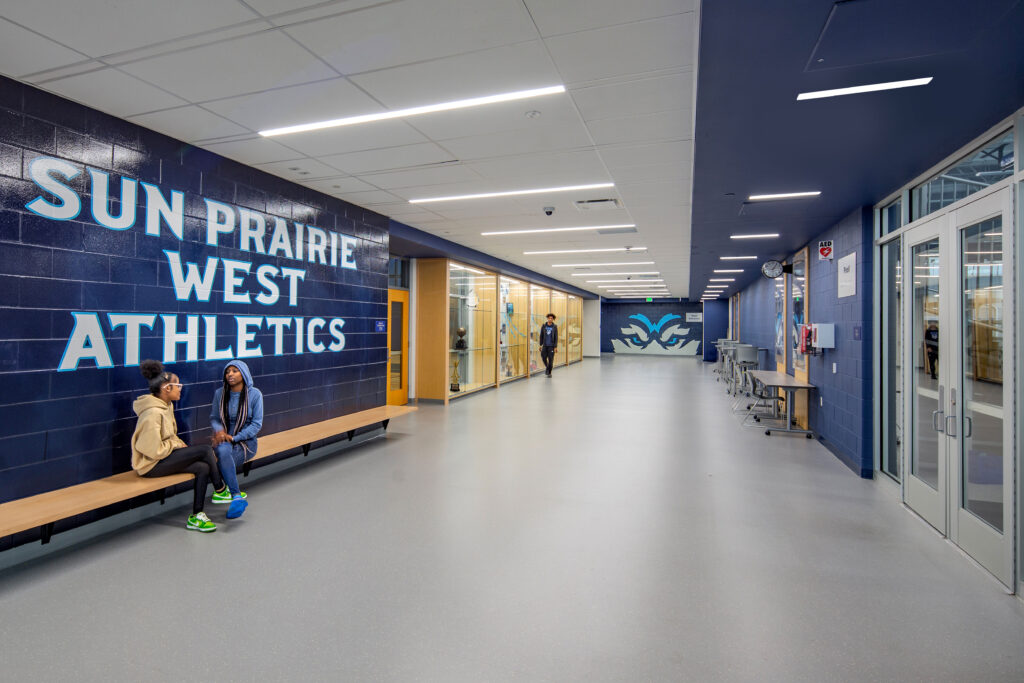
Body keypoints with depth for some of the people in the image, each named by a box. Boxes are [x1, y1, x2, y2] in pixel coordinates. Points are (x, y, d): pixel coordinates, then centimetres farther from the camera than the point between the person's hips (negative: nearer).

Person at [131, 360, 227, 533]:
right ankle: (221, 490, 1)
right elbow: (155, 451, -23)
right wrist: (177, 445, -9)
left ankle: (196, 517, -3)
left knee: (203, 468, -12)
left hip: (165, 456, 9)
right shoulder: (153, 413, -23)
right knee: (205, 450, -18)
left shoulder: (167, 405, 8)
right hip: (151, 464, -9)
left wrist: (180, 444, 3)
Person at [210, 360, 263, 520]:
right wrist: (218, 430, -11)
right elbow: (213, 418, 13)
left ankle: (226, 491, -11)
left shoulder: (255, 394, -4)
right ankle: (237, 496, -32)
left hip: (246, 441, -2)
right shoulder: (219, 393, 6)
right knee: (222, 451, -35)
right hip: (224, 439, 2)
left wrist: (234, 437, -15)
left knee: (222, 460, -32)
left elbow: (257, 424, -5)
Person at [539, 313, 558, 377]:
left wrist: (555, 346, -7)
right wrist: (540, 345, 2)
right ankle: (547, 367, 26)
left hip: (551, 346, -2)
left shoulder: (555, 327, -2)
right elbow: (541, 336, 6)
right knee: (543, 358, -3)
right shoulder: (543, 326, 2)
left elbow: (556, 337, -2)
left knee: (551, 359, -1)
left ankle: (549, 372, 13)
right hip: (545, 345, 2)